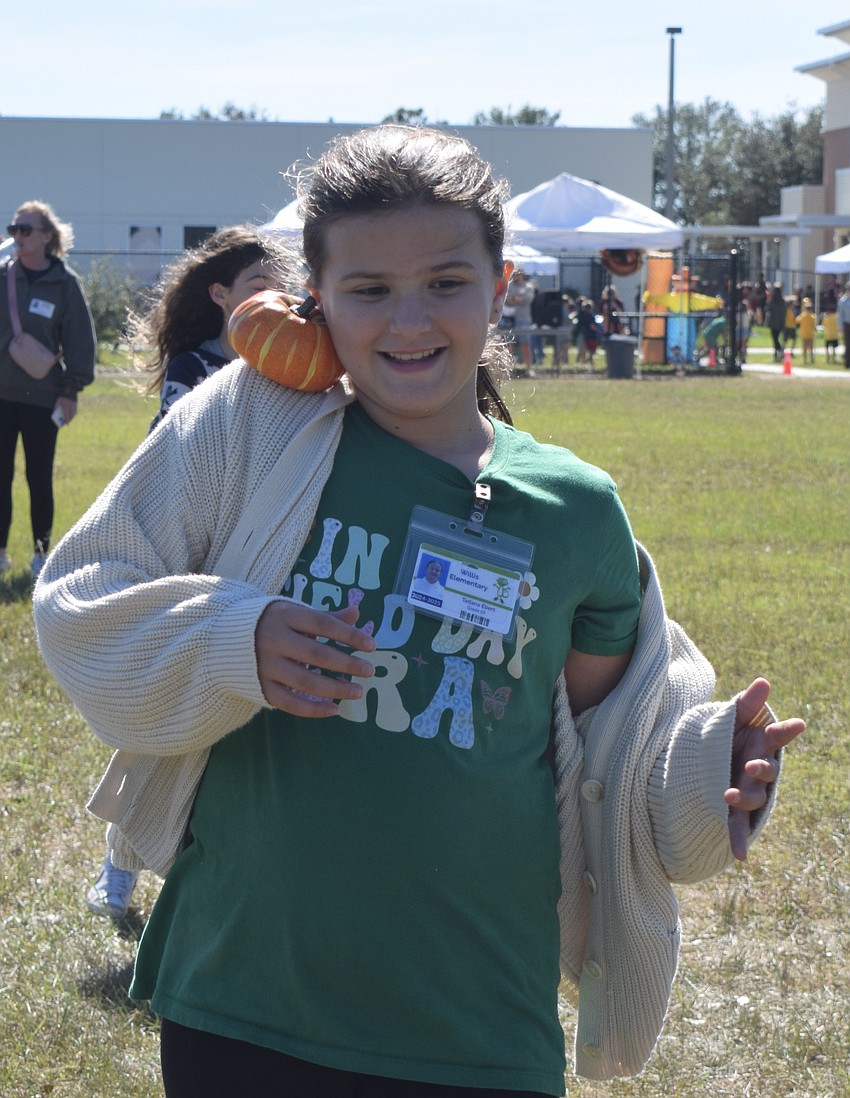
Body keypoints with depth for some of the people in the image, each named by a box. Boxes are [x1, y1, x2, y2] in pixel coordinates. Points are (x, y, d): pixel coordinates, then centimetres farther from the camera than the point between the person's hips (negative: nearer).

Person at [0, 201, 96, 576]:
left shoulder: (65, 283, -4)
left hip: (42, 397, -2)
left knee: (39, 477, 5)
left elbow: (80, 340, -3)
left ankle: (41, 551, 16)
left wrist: (71, 390, -6)